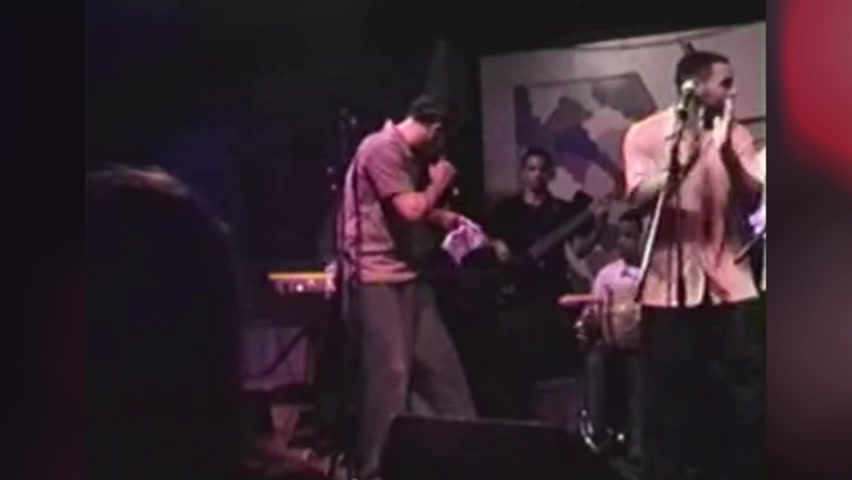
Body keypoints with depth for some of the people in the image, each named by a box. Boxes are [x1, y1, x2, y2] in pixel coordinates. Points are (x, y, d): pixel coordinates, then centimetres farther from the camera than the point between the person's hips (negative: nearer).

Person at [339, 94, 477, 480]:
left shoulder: (408, 156, 17)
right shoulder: (381, 149, -14)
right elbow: (411, 210, -19)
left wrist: (445, 218, 18)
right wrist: (439, 184, -3)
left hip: (407, 275, 10)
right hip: (378, 279, -10)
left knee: (440, 362, 11)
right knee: (390, 371, -9)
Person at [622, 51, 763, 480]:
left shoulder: (736, 135, 8)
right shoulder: (646, 134, 0)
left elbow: (752, 200, -2)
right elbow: (641, 198, -12)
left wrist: (725, 152, -17)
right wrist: (684, 158, -26)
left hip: (728, 282, 3)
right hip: (670, 285, -3)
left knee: (741, 392, 3)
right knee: (668, 394, 4)